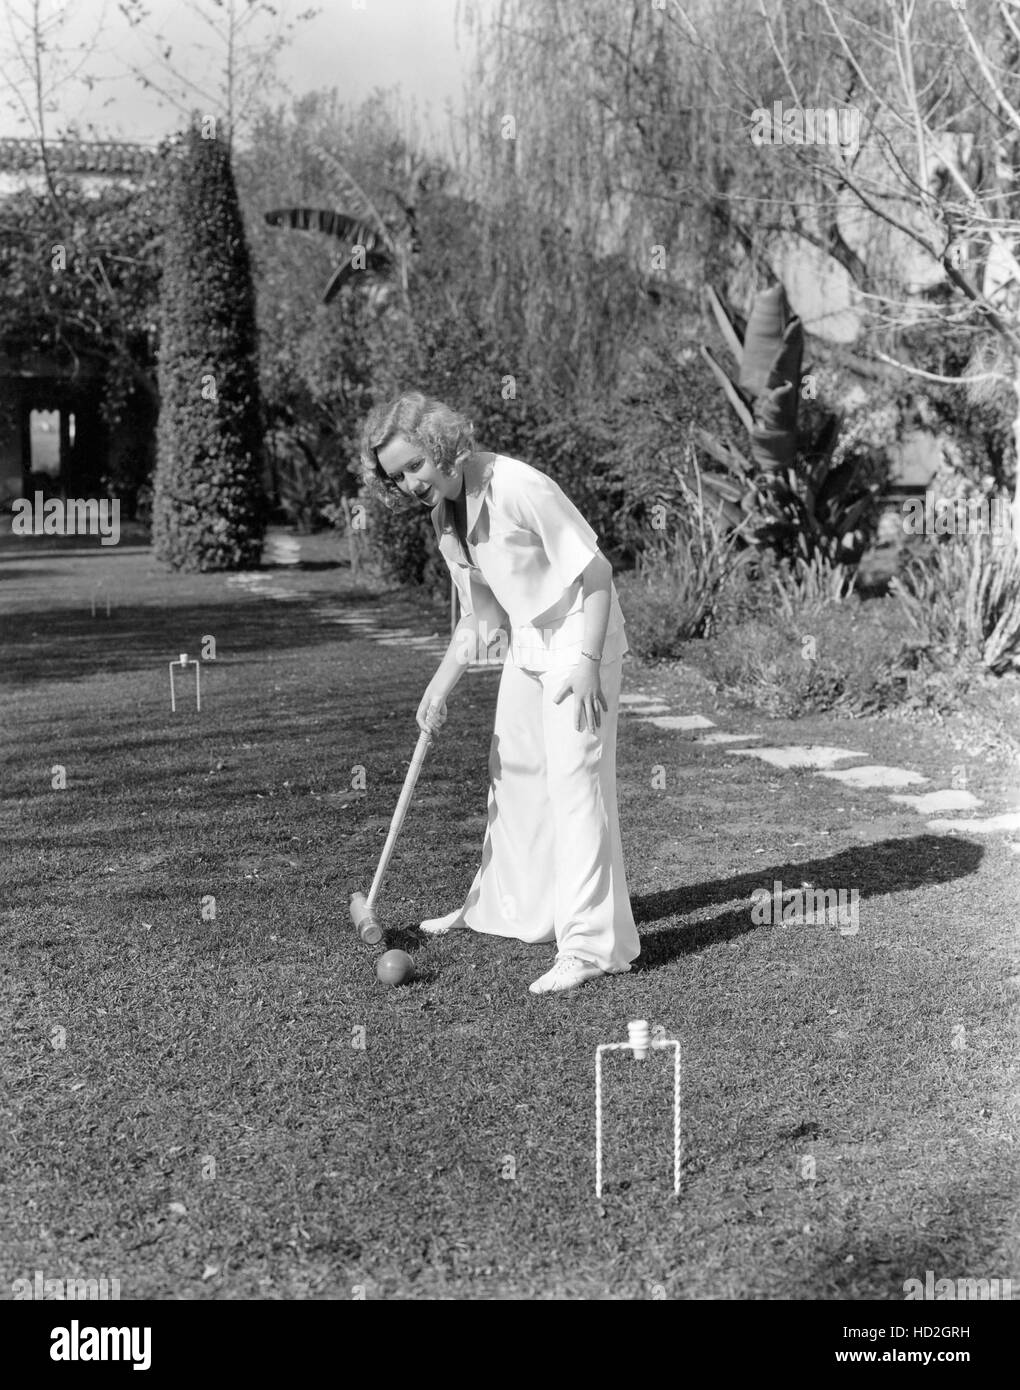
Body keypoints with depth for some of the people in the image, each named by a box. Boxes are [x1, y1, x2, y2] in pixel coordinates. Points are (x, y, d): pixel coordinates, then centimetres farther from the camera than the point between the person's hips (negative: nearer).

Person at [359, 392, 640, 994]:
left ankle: (595, 943, -10)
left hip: (580, 634, -9)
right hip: (527, 641, 9)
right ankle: (509, 905, 34)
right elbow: (480, 616, 8)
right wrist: (441, 687, 0)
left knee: (575, 776, -14)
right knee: (513, 769, 17)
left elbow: (596, 570, -22)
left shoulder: (520, 487, -25)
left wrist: (588, 661, -26)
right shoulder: (445, 512, 1)